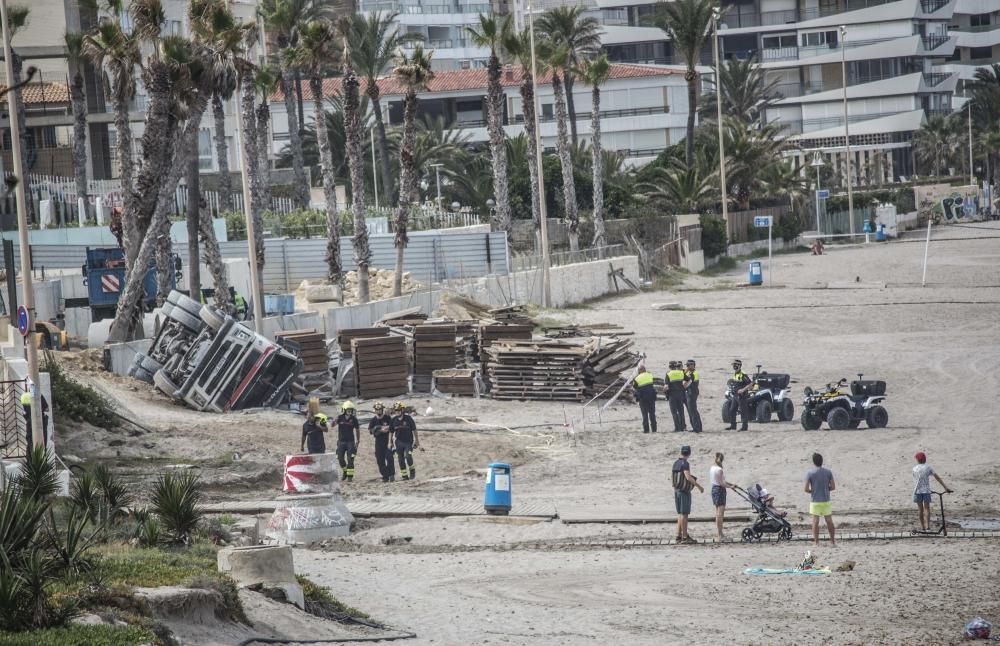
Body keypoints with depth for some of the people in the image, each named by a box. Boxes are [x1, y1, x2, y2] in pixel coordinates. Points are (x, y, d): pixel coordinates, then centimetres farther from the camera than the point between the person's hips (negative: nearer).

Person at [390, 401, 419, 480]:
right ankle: (404, 475, 12)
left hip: (408, 441, -4)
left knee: (408, 456, -20)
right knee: (401, 459, 3)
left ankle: (412, 470, 6)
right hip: (399, 442, 4)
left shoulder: (408, 419, -9)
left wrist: (417, 441, 0)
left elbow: (414, 430, -2)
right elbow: (391, 432, 11)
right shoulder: (394, 420, 0)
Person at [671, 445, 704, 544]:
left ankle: (679, 536, 10)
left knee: (680, 513, 12)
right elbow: (688, 477, -26)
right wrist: (699, 486, -20)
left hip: (676, 491, 8)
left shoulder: (676, 463, 9)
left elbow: (671, 477, 16)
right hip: (684, 492, -8)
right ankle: (685, 537, -6)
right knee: (684, 514, -6)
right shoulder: (685, 464, -15)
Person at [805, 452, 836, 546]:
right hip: (826, 500, 2)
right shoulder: (828, 472, -3)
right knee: (829, 520, 9)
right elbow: (833, 487, -2)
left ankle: (816, 542, 1)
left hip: (815, 501, -2)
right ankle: (833, 541, 15)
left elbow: (806, 489, -10)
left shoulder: (810, 473, -9)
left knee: (815, 521, 2)